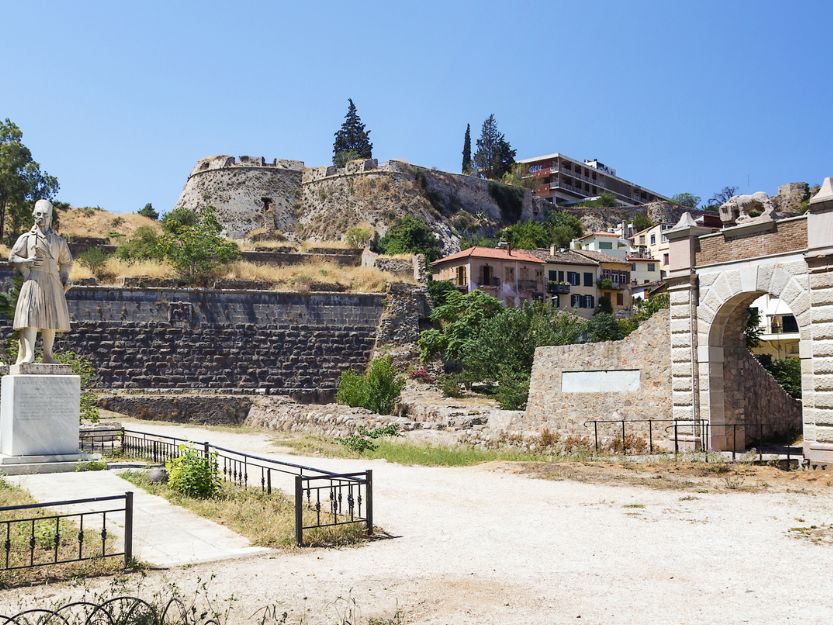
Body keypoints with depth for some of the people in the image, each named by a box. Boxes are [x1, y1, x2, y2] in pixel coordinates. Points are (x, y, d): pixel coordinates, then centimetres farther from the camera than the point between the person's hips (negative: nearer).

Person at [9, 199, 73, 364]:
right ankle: (28, 355, -20)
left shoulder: (58, 241, 17)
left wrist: (65, 278, 7)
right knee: (31, 315, -13)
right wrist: (26, 261, -11)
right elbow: (13, 257, 9)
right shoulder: (26, 238, 11)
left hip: (53, 283, 3)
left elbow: (66, 262, 23)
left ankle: (48, 355, 4)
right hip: (33, 281, -3)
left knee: (51, 318, 0)